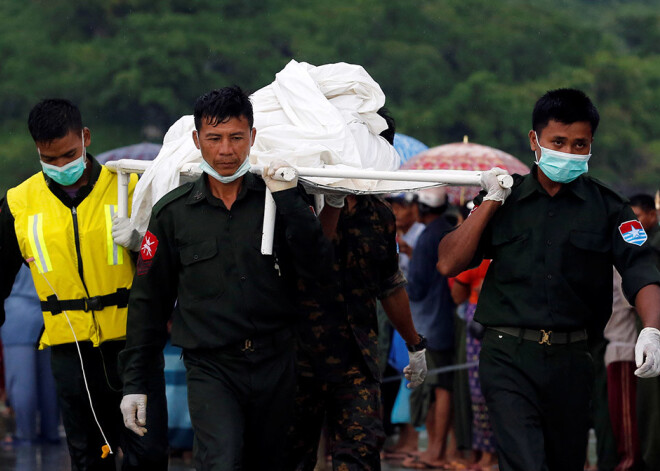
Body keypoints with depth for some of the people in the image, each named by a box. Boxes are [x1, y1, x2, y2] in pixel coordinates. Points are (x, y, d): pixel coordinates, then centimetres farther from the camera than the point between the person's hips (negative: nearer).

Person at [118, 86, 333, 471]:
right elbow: (149, 300, 9)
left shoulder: (282, 198, 5)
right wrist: (135, 381, 7)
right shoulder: (173, 212, 4)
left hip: (276, 364, 2)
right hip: (211, 369, -2)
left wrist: (289, 200, -16)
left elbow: (317, 266, -7)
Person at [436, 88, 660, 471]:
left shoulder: (607, 207, 4)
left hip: (572, 357, 1)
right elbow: (449, 264, 3)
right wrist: (491, 201, -2)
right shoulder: (503, 200, 9)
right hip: (508, 356, -1)